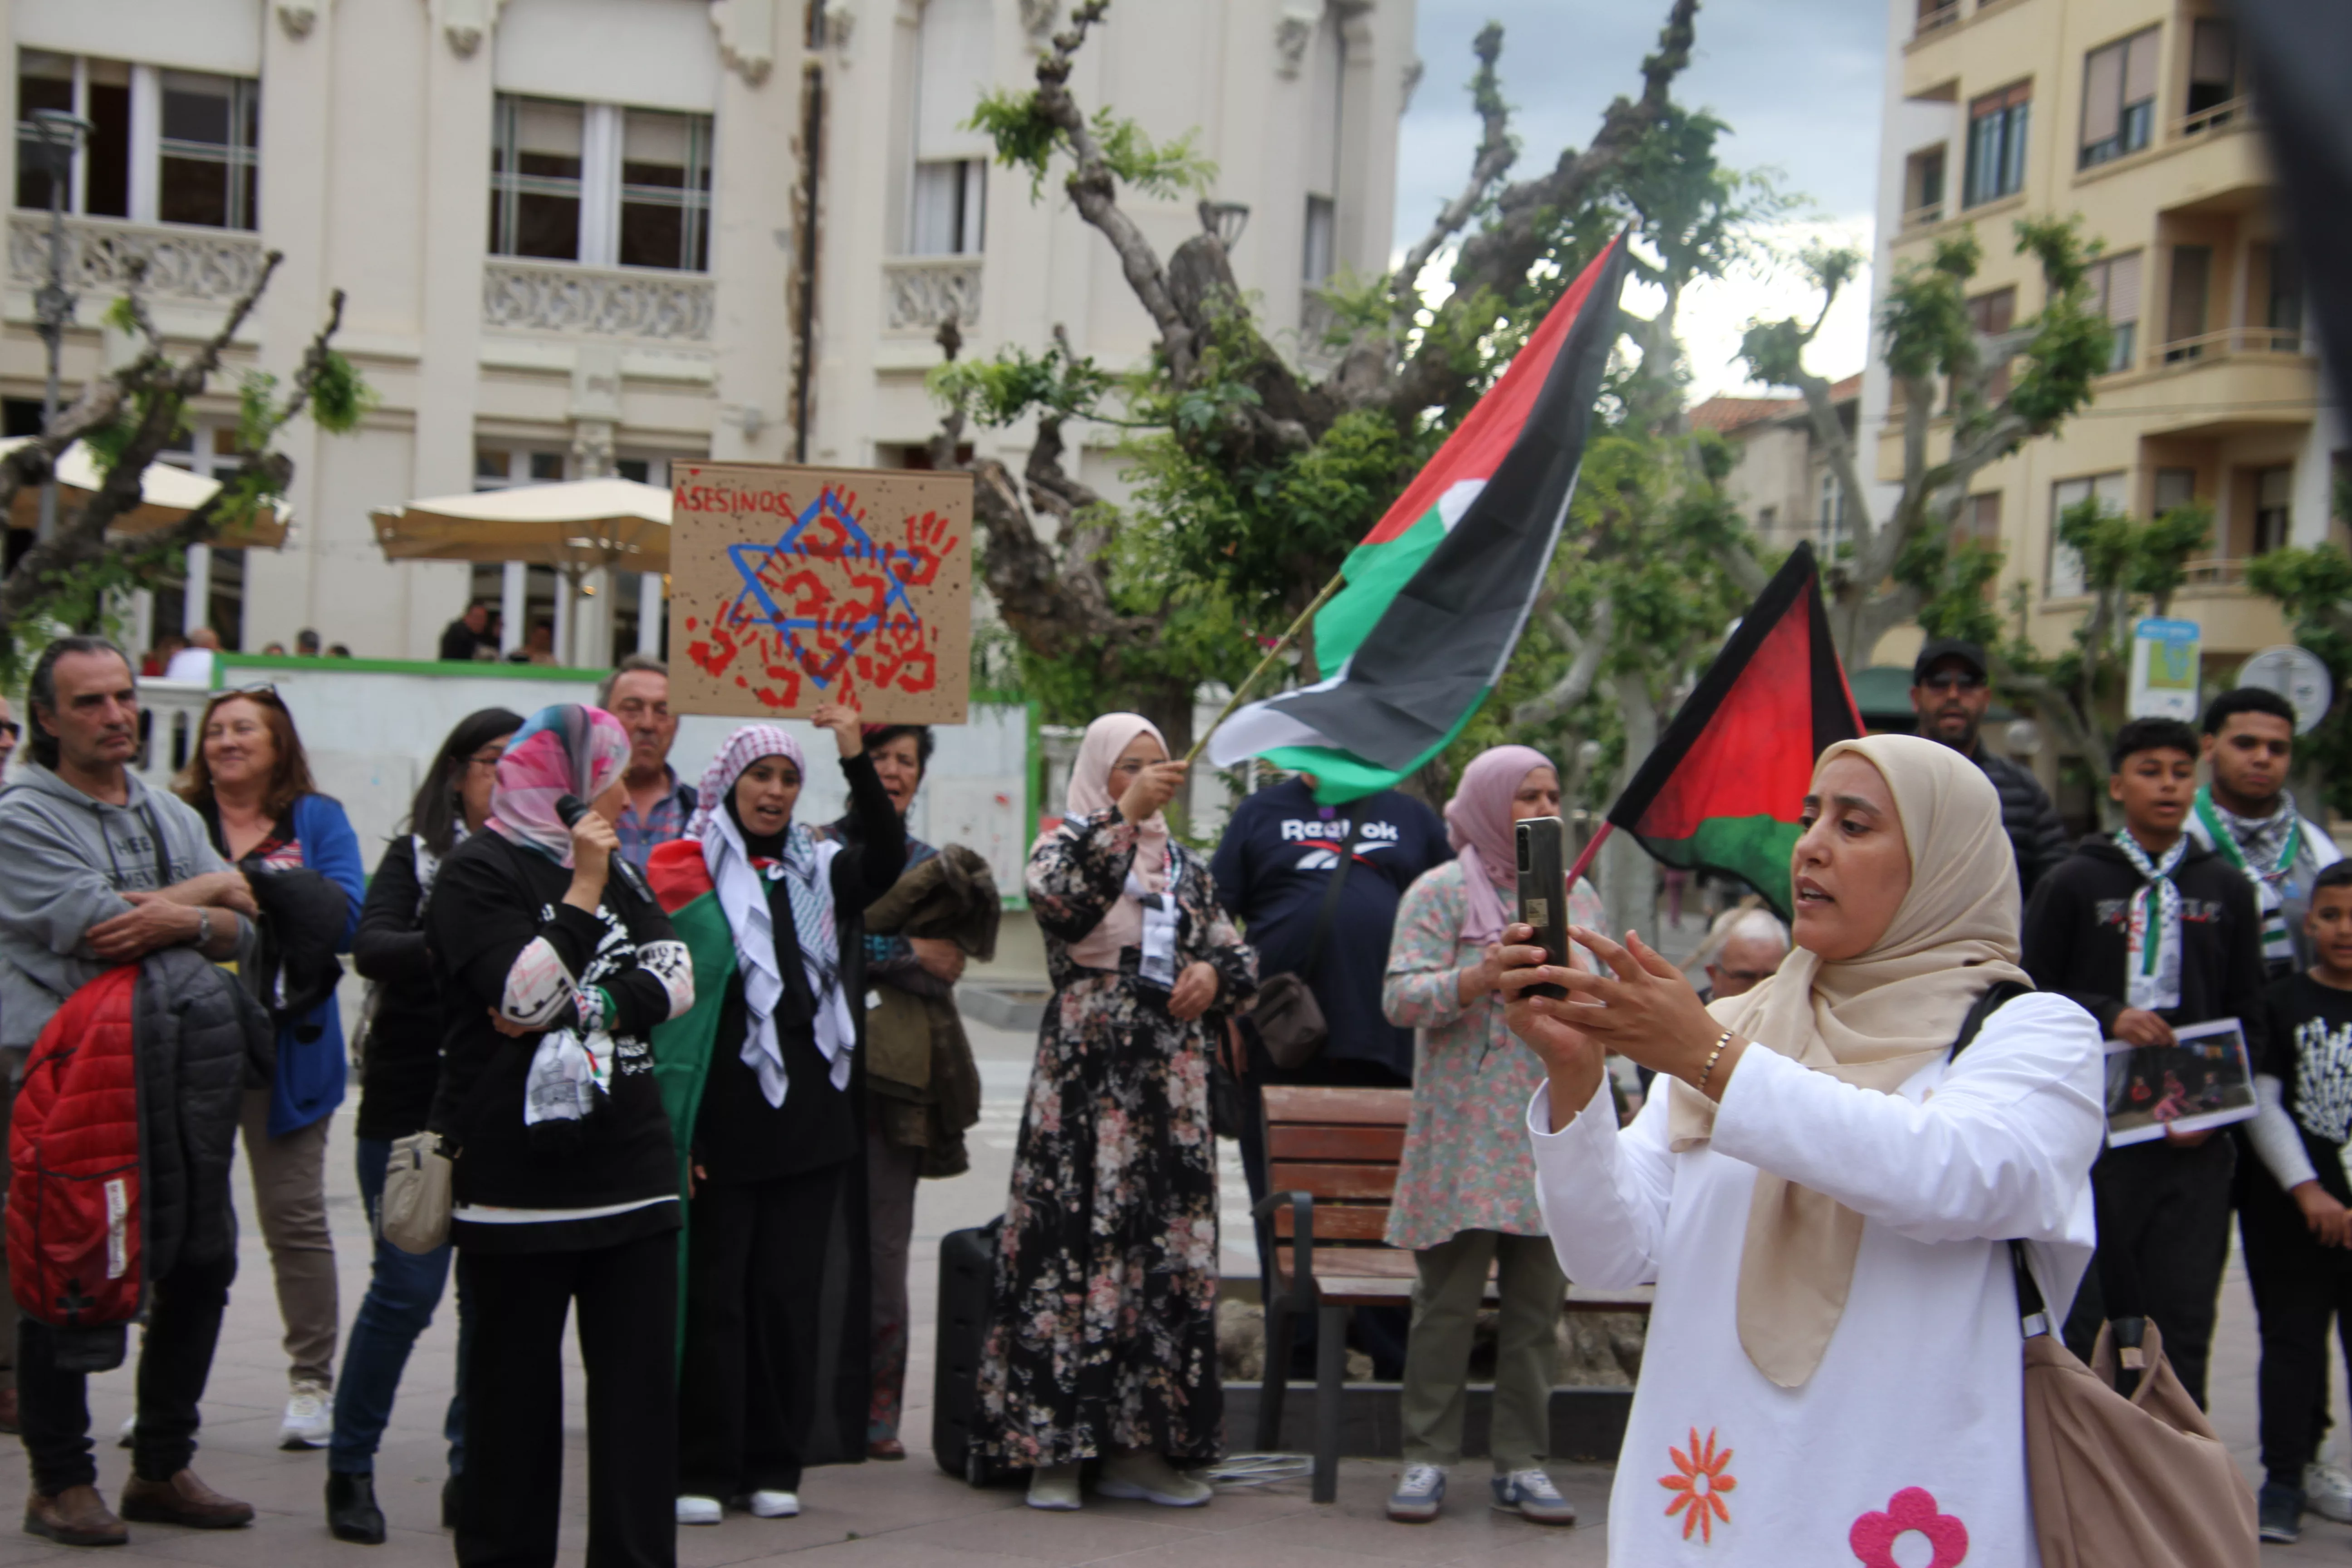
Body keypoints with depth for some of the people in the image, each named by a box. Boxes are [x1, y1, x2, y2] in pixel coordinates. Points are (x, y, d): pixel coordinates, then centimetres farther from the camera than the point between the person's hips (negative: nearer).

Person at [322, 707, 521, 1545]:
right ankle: (349, 1468, 15)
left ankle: (472, 1471, 18)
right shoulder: (416, 857, 2)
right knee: (406, 1288, -3)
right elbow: (371, 948, -14)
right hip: (412, 1106, -2)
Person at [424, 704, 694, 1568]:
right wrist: (584, 889, -14)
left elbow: (675, 979, 5)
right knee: (515, 1387, 4)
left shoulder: (610, 867, 17)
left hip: (630, 1165, 6)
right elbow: (525, 994, -17)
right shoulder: (477, 871, -5)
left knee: (641, 1382, 5)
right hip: (518, 1174, -6)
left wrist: (583, 1008, -9)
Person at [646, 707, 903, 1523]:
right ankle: (702, 1470, 10)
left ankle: (775, 1465, 17)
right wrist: (667, 1126, -10)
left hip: (811, 1118, 4)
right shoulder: (685, 876, -1)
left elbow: (887, 858, -8)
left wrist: (857, 759, -20)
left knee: (793, 1296, 8)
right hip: (720, 1119, -4)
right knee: (713, 1295, 1)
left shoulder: (819, 870, 12)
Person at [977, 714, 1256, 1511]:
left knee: (1169, 1251, 3)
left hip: (1172, 1085, 5)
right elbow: (1060, 898, -19)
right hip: (1085, 1078, -5)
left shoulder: (1187, 867, 18)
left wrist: (1214, 974, 1)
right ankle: (1053, 1446, -2)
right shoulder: (1066, 845, 4)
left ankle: (1140, 1446, 11)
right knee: (1074, 1244, -8)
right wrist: (1125, 815, -24)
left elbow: (1239, 954, 23)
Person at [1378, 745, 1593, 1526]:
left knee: (1538, 1306, 5)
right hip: (1462, 1135, -4)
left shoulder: (1578, 894, 15)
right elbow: (1400, 998, -7)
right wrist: (1479, 978, -21)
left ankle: (1522, 1463, 13)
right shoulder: (1440, 892, 2)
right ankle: (1427, 1459, 8)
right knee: (1446, 1302, -2)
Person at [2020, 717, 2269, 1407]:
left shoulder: (2226, 890, 12)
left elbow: (2248, 1018, 13)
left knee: (2184, 1318, 2)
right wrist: (2107, 1018, -14)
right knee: (2089, 1311, 0)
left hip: (2194, 1143, 2)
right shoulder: (2073, 883, 3)